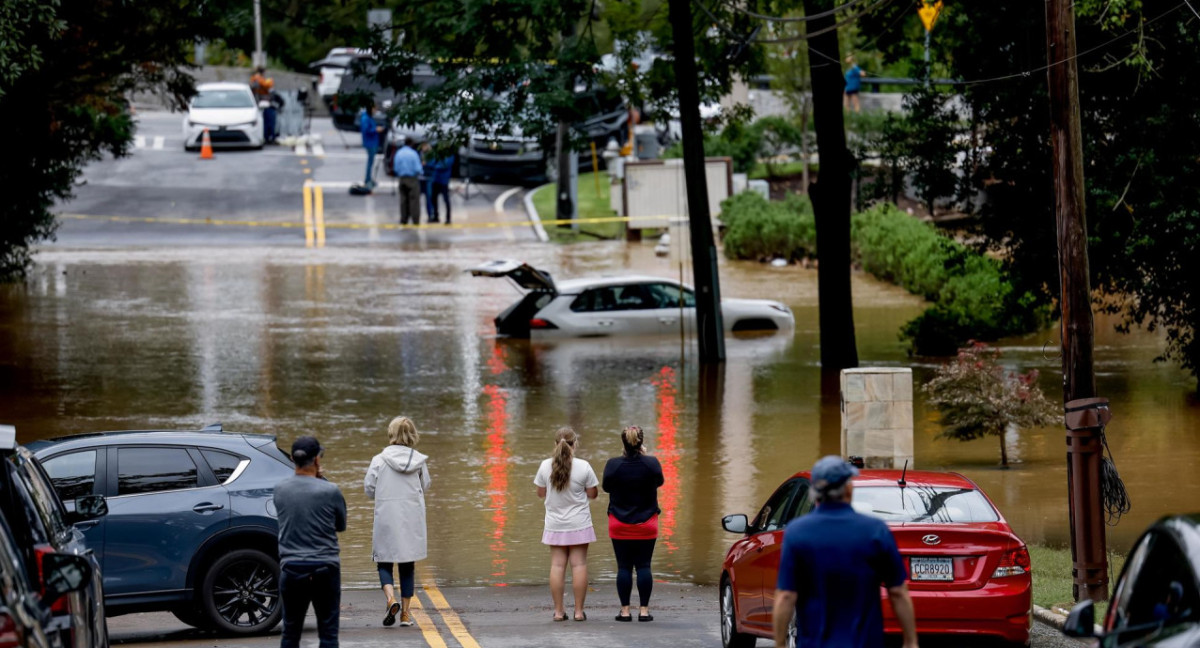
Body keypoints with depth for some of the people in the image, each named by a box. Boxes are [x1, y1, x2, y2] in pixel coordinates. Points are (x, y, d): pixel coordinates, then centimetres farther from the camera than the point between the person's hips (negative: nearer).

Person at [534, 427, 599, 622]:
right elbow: (592, 494, -2)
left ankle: (558, 611, 4)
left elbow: (541, 493, 5)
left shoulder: (545, 466, -6)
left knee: (557, 565, 5)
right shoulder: (583, 467, -11)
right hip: (579, 525, -2)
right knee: (579, 564, 2)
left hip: (555, 524, 2)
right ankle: (579, 611, 2)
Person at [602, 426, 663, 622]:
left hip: (620, 525, 0)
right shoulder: (651, 464, -11)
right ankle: (644, 610, 3)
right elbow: (659, 481, 9)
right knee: (643, 566, 5)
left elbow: (606, 487, 4)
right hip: (646, 524, 0)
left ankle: (625, 610, 5)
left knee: (624, 567, 5)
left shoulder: (613, 465, -11)